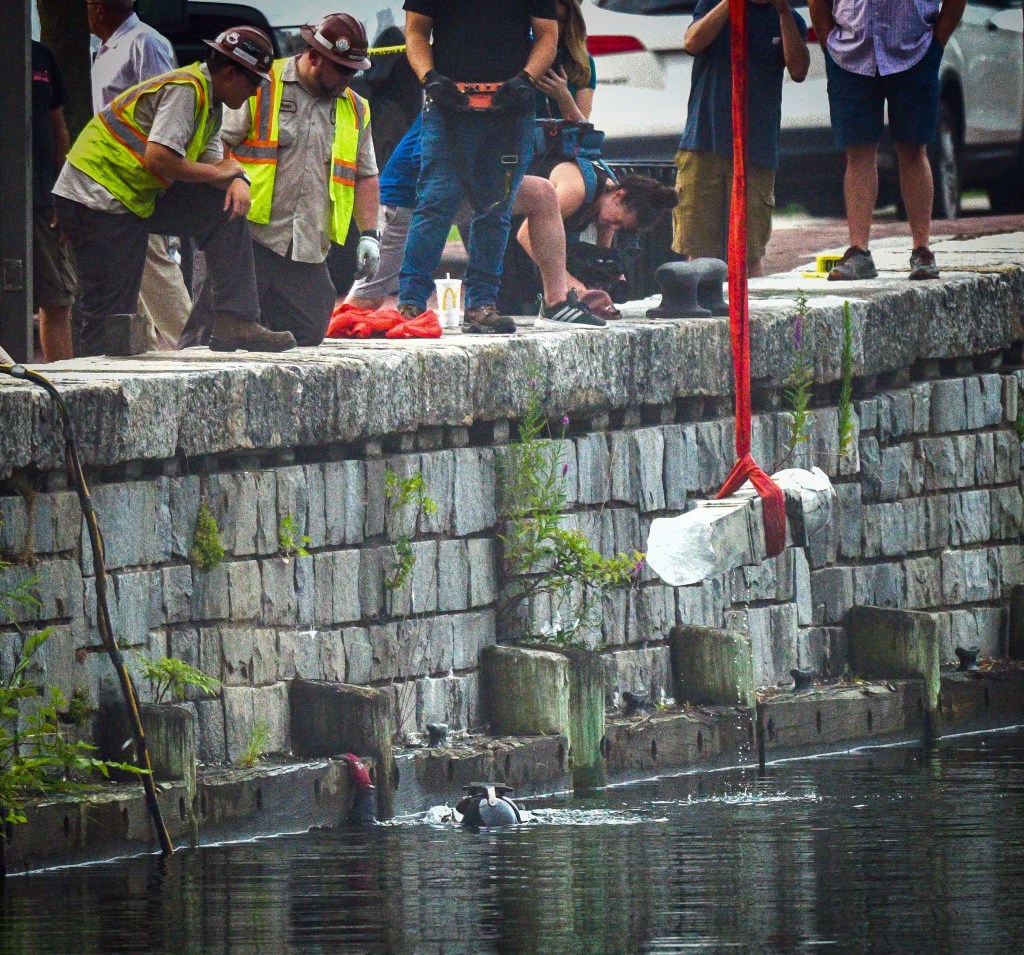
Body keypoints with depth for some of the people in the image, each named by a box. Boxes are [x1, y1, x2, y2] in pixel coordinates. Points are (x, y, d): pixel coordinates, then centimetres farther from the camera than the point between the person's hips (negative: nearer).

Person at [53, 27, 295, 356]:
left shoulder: (211, 104, 14)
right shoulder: (185, 90, -19)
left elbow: (213, 163, 8)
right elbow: (158, 158, -29)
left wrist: (237, 182, -16)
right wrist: (220, 172, -15)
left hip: (137, 199, 10)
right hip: (96, 198, -10)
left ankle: (234, 323, -2)